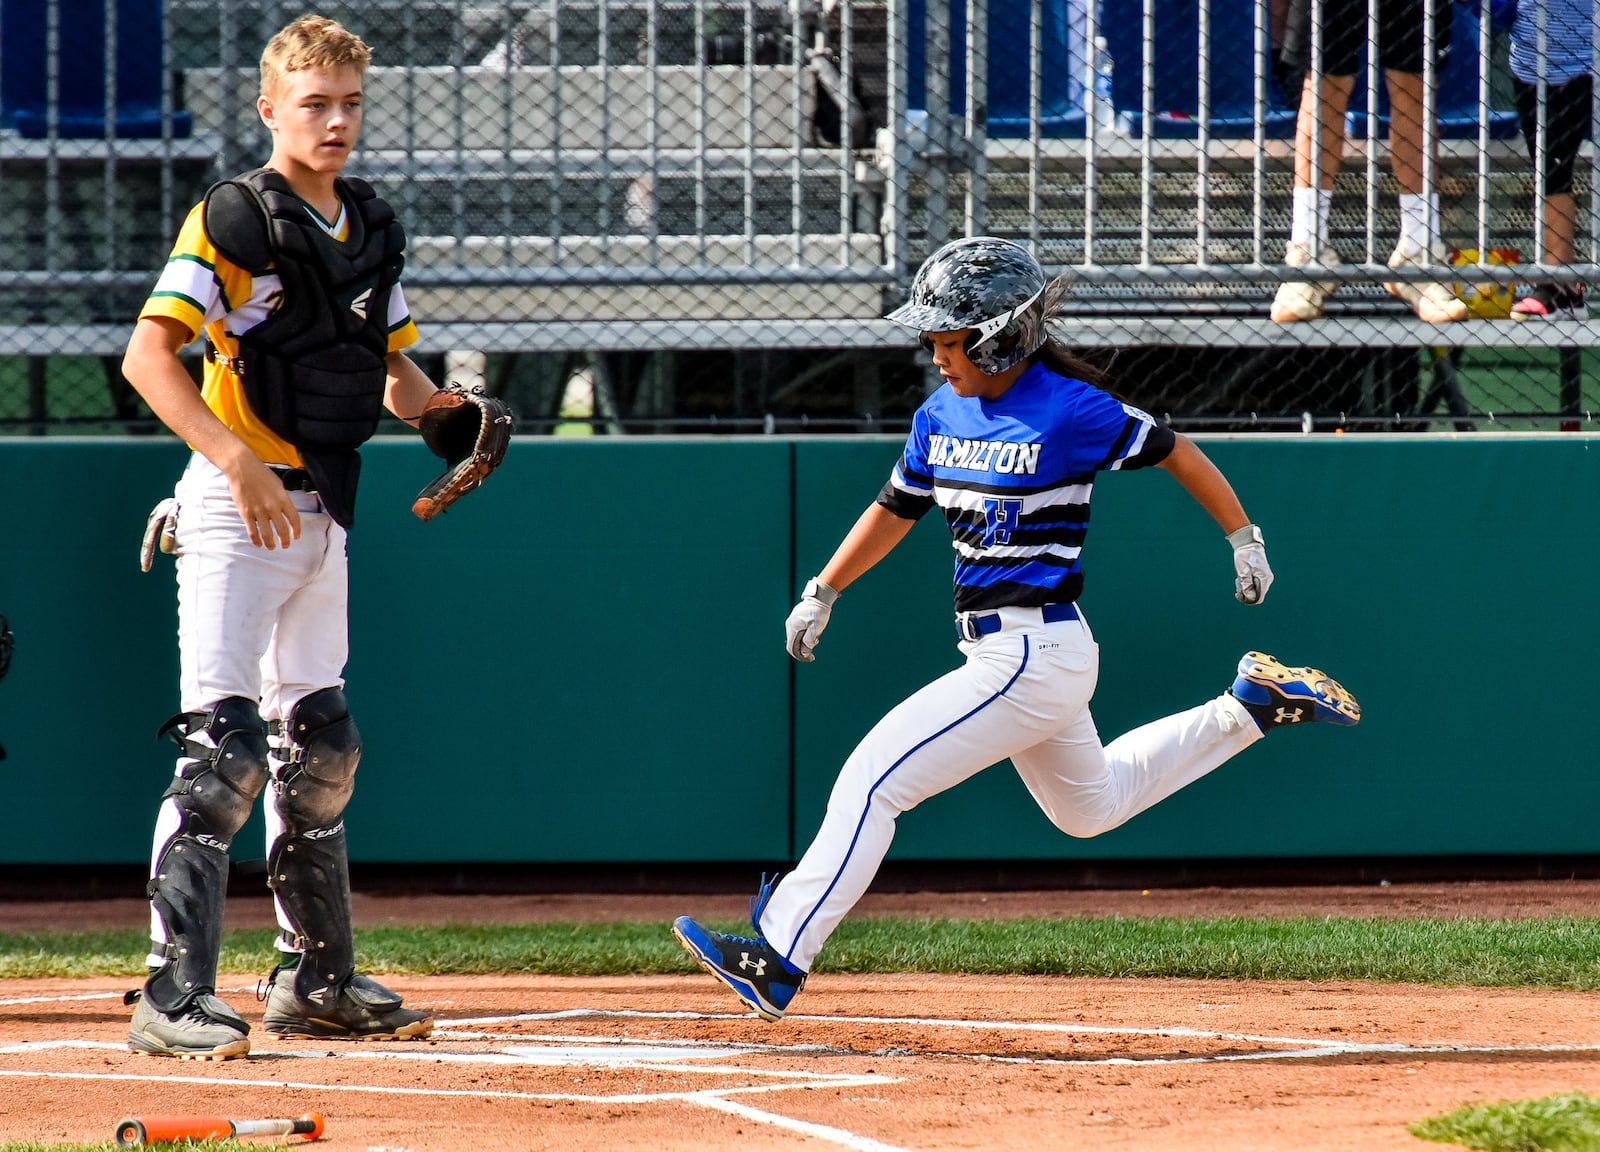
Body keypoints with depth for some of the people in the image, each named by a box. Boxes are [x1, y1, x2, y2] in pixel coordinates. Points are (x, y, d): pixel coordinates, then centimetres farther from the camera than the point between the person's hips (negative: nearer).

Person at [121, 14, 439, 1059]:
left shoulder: (373, 231, 12)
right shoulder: (233, 220, -12)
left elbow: (391, 366, 23)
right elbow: (149, 355, -20)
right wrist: (239, 462, -30)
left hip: (319, 515, 8)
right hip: (235, 510, -8)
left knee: (319, 745, 15)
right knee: (224, 747, -16)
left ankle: (317, 982, 25)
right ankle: (175, 998, -18)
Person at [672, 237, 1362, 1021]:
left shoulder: (1069, 411, -15)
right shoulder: (940, 417, 7)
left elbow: (1175, 452, -4)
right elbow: (896, 509, 21)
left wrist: (1244, 540, 5)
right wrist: (822, 594, 16)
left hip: (1034, 655, -9)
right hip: (1004, 655, 9)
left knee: (874, 777, -15)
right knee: (1088, 808, 28)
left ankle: (778, 962, -15)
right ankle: (1250, 709, 36)